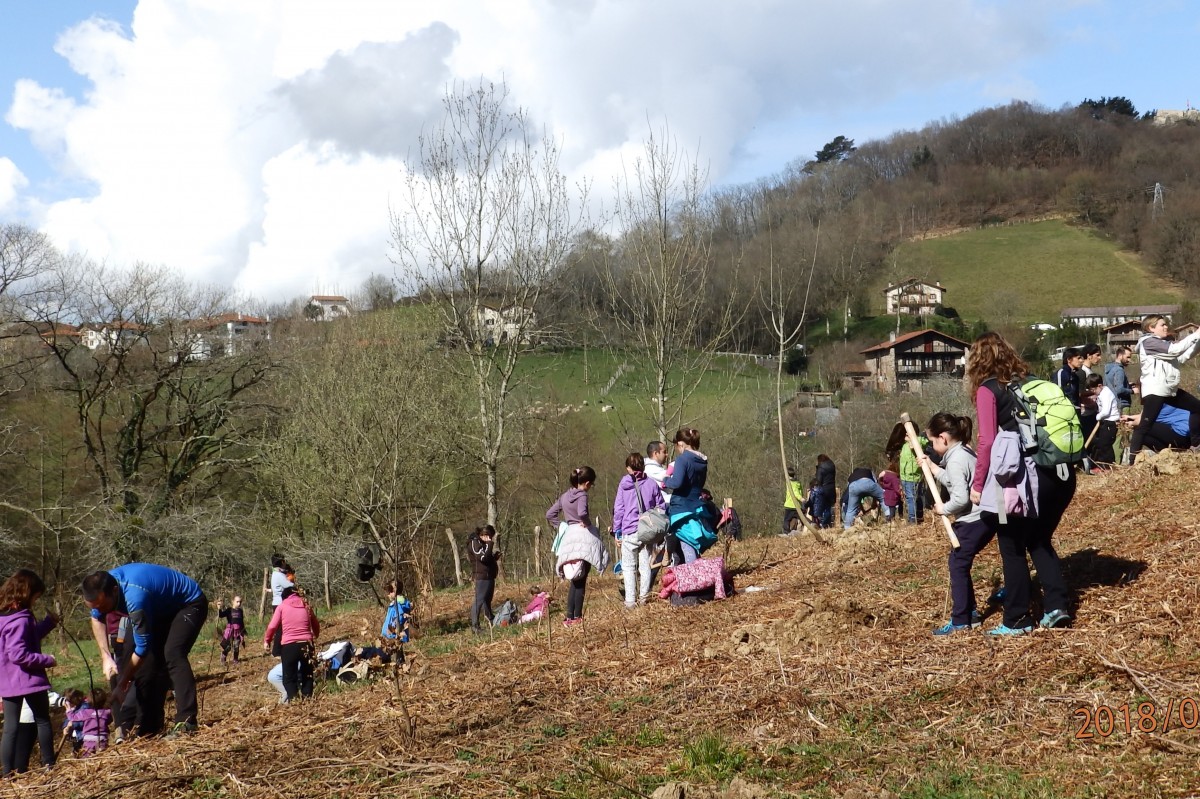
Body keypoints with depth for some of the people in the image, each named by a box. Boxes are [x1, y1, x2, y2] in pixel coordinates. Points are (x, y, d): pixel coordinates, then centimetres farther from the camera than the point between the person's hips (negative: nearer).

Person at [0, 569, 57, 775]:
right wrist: (47, 660, -18)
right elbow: (19, 655, -26)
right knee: (43, 721, 9)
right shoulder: (21, 620, -21)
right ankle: (49, 765, 16)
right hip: (29, 679, -8)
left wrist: (48, 623, 17)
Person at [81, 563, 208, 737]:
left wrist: (122, 685, -20)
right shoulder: (103, 586, -15)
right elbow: (97, 619, 6)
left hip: (190, 604, -9)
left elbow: (142, 647, -30)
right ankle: (151, 725, 7)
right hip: (164, 609, 9)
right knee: (148, 661, 0)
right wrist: (106, 656, -7)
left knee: (172, 654, -28)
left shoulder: (134, 596, -39)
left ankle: (186, 722, -31)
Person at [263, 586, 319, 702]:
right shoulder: (306, 606, 12)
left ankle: (292, 699, -8)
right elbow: (316, 625, 22)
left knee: (289, 677, 5)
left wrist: (266, 641, 11)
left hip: (289, 646, -3)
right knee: (307, 674, 17)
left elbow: (272, 626, -4)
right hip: (306, 644, 3)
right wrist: (314, 636, 42)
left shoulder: (282, 606, 3)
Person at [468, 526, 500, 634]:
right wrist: (490, 545, -19)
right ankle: (475, 625, -13)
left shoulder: (482, 543, 17)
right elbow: (483, 558, -24)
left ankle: (490, 622, 34)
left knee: (487, 599, 21)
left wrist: (495, 557, 6)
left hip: (488, 576, 11)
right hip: (482, 576, -11)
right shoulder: (474, 543, -13)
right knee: (479, 599, -12)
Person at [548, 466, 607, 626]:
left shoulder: (564, 496, 11)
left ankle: (569, 617, 8)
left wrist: (561, 525, 11)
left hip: (568, 536, 7)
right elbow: (582, 513, -31)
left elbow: (550, 514, 15)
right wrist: (587, 522, -12)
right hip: (584, 537, -7)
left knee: (574, 580, 13)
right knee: (580, 581, -1)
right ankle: (577, 617, 0)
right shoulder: (582, 496, -11)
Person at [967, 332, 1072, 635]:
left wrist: (978, 484, -1)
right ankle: (1056, 605, 12)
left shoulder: (987, 390, -3)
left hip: (1022, 476, -6)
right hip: (1060, 470, 7)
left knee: (1013, 548, 5)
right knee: (1040, 541, 22)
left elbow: (987, 441, -9)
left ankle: (1017, 620, 11)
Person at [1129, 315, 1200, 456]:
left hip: (1170, 389, 10)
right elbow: (1175, 350, -21)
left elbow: (1181, 357, 14)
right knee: (1146, 424, -12)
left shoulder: (1163, 343, 19)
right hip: (1154, 391, -10)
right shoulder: (1148, 342, -12)